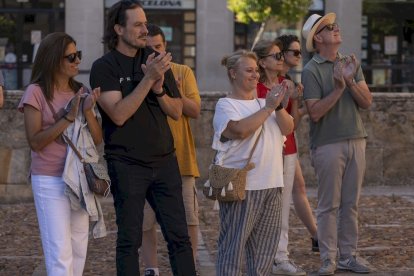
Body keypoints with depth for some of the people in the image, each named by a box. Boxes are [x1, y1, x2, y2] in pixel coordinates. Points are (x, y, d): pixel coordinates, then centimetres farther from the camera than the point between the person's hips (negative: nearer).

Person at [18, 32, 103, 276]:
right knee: (60, 251, -12)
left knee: (79, 250, 9)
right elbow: (35, 142, -13)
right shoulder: (36, 93, -7)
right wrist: (68, 118, -20)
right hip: (50, 181, -6)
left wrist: (88, 111, -13)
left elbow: (98, 139, 5)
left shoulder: (80, 92, 8)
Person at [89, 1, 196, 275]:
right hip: (127, 165, -4)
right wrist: (148, 79, -21)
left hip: (164, 161, 4)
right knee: (129, 239, 1)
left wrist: (159, 89, -10)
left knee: (179, 236, 4)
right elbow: (118, 114, -16)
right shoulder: (104, 67, -5)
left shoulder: (158, 62, 10)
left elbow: (177, 112, 9)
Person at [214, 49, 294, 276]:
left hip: (271, 184, 7)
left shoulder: (263, 102, 16)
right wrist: (268, 107, -17)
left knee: (265, 244, 11)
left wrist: (278, 106, -11)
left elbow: (288, 128, 6)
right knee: (234, 243, -4)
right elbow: (241, 130, -21)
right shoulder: (226, 105, -3)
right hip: (241, 186, -7)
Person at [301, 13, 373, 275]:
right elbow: (315, 112, -14)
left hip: (356, 141, 5)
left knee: (351, 204, 8)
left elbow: (367, 101, 3)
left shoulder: (351, 63, 11)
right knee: (329, 205, -2)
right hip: (328, 143, -5)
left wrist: (350, 81, -13)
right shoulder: (312, 70, -6)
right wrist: (339, 88, -20)